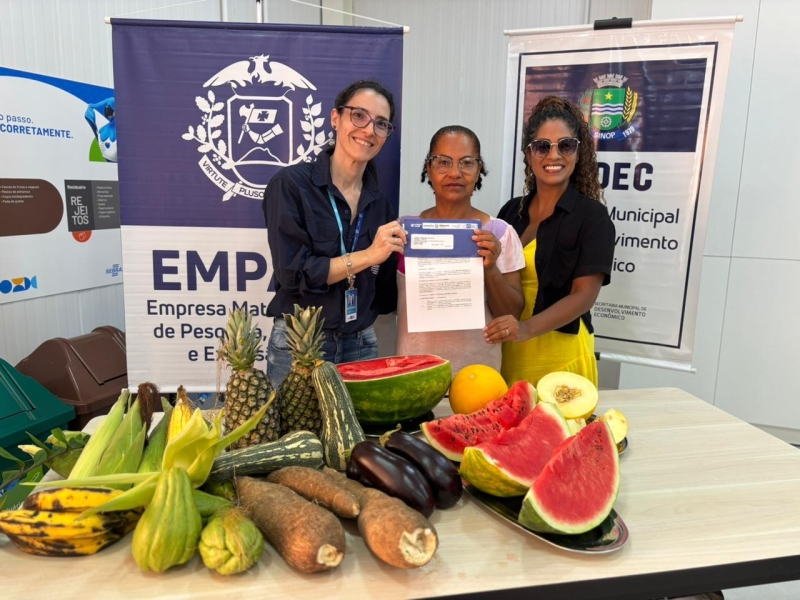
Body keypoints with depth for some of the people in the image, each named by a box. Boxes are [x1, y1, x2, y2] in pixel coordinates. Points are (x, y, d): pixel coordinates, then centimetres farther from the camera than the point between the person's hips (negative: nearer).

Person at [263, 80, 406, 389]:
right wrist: (367, 255, -21)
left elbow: (383, 295, 8)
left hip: (361, 346, 5)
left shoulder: (380, 204, 6)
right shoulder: (291, 184, -9)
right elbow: (292, 273, -17)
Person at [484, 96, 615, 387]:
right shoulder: (511, 210, 6)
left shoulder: (592, 216, -7)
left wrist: (527, 329, -29)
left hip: (560, 353, -4)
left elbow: (585, 295, -16)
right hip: (507, 350, 4)